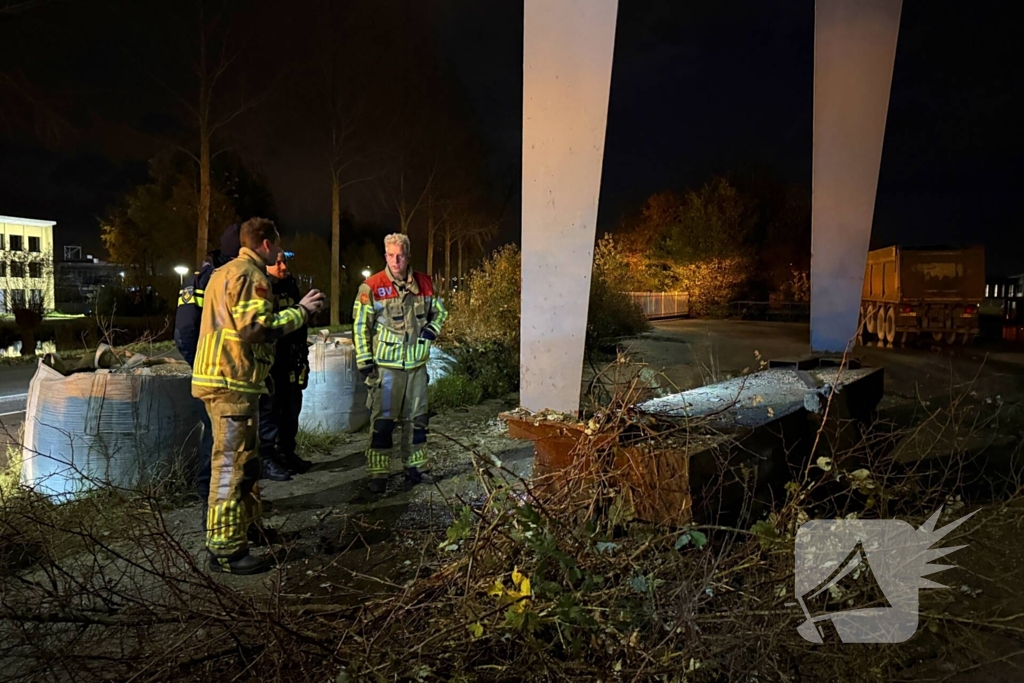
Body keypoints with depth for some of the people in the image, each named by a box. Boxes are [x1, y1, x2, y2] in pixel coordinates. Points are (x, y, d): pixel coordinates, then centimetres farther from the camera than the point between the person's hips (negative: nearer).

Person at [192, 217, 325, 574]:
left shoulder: (224, 272, 19)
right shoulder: (249, 275, -12)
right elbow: (258, 328, -22)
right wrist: (301, 311, -12)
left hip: (219, 378, 10)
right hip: (233, 383, -10)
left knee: (242, 459, 22)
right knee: (232, 463, -5)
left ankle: (245, 523, 37)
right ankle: (225, 550, 2)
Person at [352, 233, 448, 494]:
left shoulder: (424, 284, 4)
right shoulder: (371, 287, -8)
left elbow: (439, 311, 19)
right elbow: (360, 326, -5)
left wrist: (432, 328, -1)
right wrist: (364, 361, -9)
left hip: (417, 364, 5)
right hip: (386, 365, -4)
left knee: (416, 418, 13)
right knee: (383, 420, -2)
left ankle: (416, 467, 26)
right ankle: (378, 474, 5)